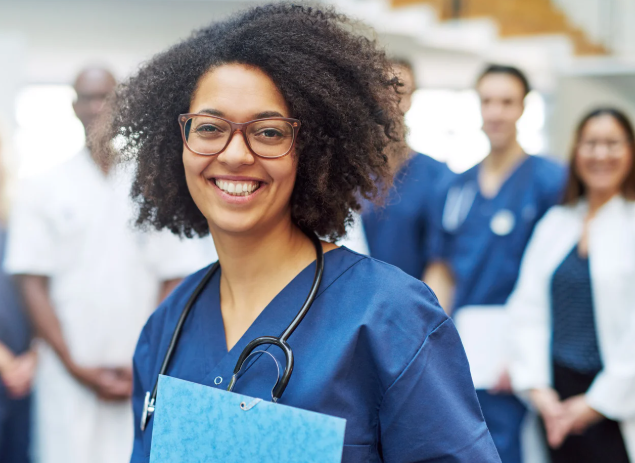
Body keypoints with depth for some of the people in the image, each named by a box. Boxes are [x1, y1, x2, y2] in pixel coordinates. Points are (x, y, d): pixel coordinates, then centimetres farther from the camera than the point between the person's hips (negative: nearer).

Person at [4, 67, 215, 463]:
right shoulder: (42, 191, 7)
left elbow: (174, 282, 7)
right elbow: (33, 285, 3)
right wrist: (77, 368, -5)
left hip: (144, 382, 0)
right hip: (69, 381, 0)